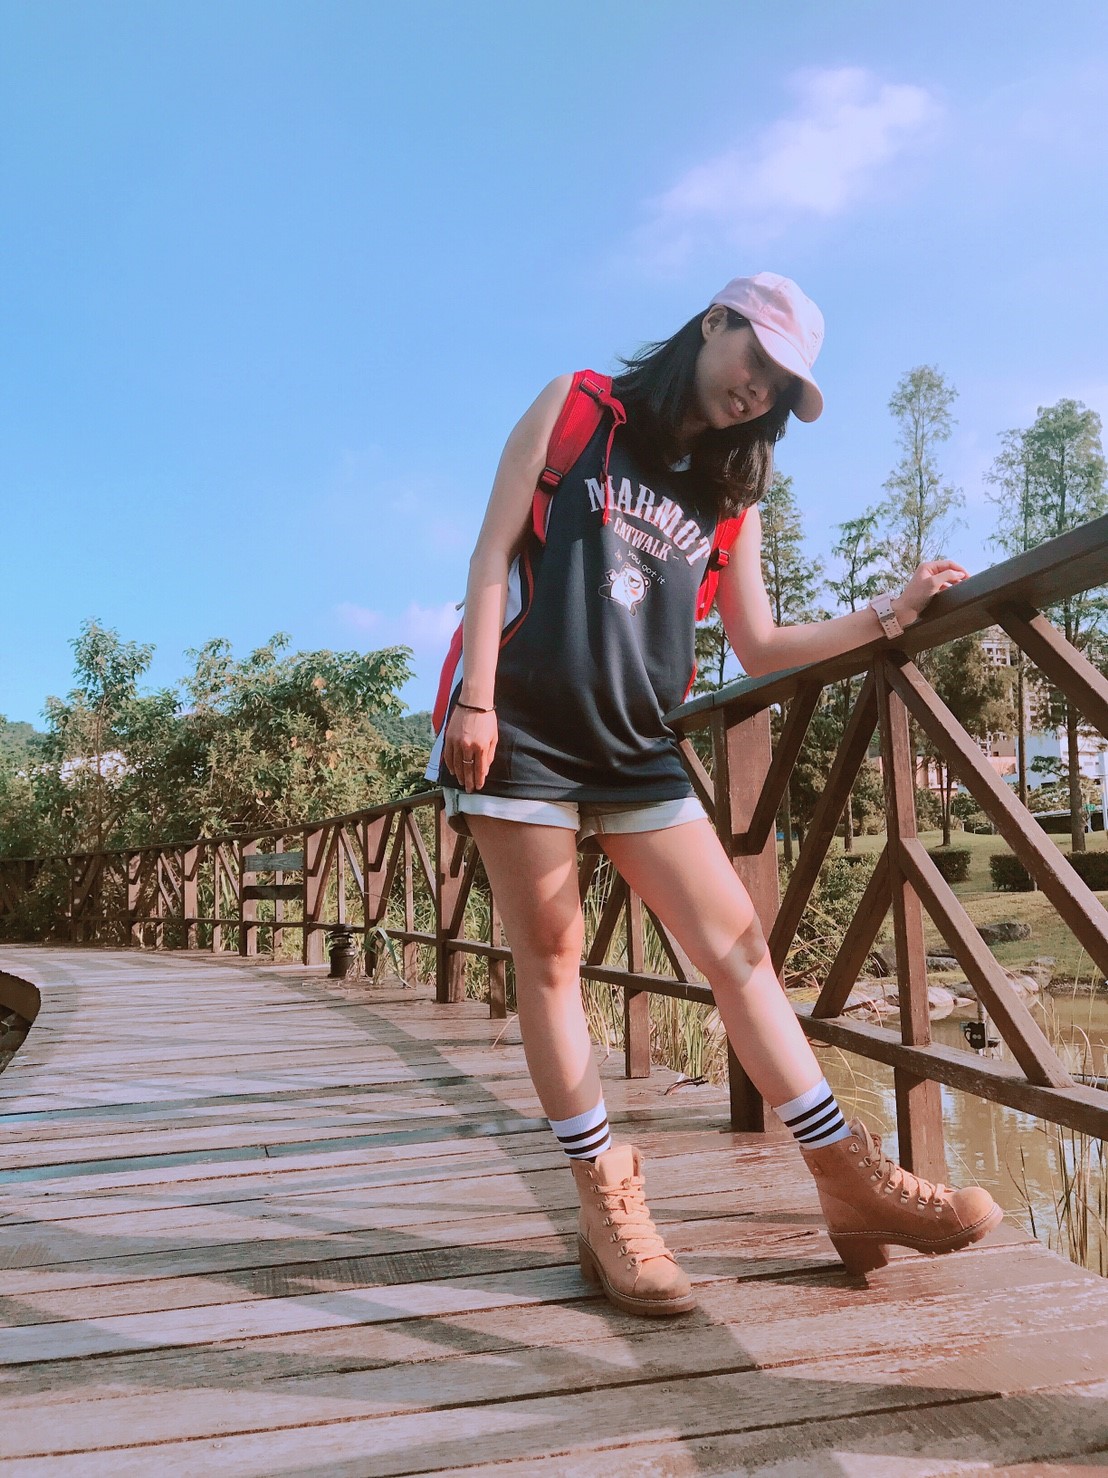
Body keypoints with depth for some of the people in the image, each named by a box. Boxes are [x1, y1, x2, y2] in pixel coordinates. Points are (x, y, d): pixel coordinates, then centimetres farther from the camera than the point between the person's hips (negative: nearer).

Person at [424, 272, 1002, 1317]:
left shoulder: (729, 493, 15)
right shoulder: (575, 408, 6)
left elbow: (759, 647, 14)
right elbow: (493, 551, -1)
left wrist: (890, 616, 2)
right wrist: (475, 700, -11)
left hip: (637, 749, 4)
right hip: (520, 729, -4)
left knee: (737, 945, -1)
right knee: (549, 956, -2)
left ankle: (852, 1182, 7)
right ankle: (607, 1203, 10)